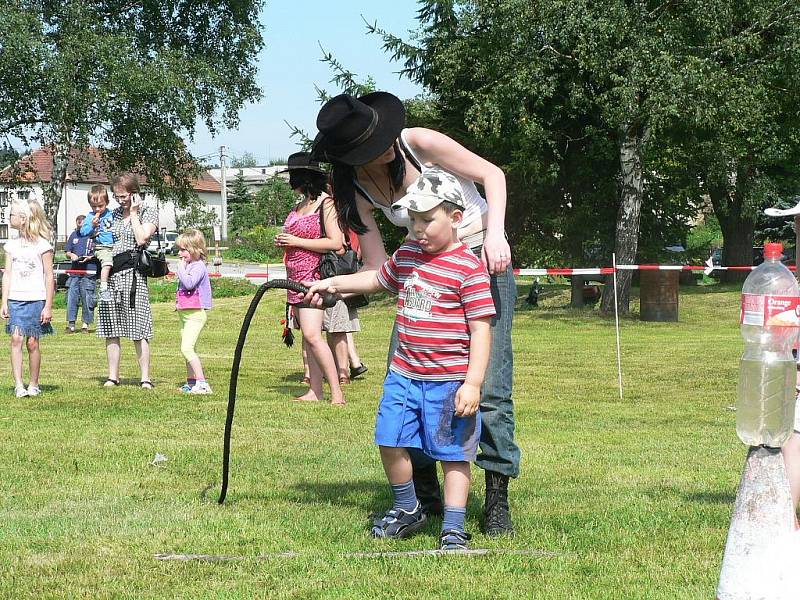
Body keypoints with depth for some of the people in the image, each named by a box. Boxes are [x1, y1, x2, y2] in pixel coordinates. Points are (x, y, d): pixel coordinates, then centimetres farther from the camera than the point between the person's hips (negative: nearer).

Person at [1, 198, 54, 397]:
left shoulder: (42, 244, -3)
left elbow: (49, 277, -3)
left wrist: (48, 306, -6)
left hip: (36, 299, -3)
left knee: (32, 342, 0)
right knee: (16, 339, -10)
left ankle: (33, 385, 12)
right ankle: (18, 385, -11)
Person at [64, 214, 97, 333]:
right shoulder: (74, 235, 15)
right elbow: (67, 251, 20)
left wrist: (90, 257, -13)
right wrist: (71, 255, -1)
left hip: (89, 272, -4)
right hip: (74, 271, 4)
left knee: (87, 299, -2)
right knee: (71, 298, 1)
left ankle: (86, 324, 6)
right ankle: (71, 323, 6)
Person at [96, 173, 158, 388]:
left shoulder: (148, 213, 2)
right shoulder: (113, 214, 16)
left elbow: (141, 238, -13)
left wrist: (133, 213, -7)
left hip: (133, 275, -5)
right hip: (110, 274, 5)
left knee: (138, 330, -6)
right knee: (111, 329, 5)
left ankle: (145, 378, -3)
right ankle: (113, 376, 11)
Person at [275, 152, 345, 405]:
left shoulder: (326, 204, -8)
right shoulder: (299, 206, 17)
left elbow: (335, 242, -16)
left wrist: (296, 241, -14)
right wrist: (283, 241, 8)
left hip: (313, 275, -9)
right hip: (295, 277, 9)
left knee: (312, 335, -18)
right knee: (307, 336, 7)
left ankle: (337, 392, -16)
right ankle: (315, 391, 8)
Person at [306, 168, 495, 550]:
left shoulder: (468, 268, -13)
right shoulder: (406, 256, 9)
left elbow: (481, 328, -14)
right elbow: (377, 279, 31)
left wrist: (473, 383, -18)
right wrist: (333, 284, 28)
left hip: (449, 381, -7)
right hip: (404, 374, 7)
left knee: (453, 454, -1)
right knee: (390, 441, 9)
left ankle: (453, 530, 6)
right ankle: (407, 511, 29)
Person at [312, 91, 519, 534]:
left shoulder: (418, 144, -19)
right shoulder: (355, 188, -7)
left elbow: (492, 174, -11)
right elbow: (377, 269, -7)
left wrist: (495, 234, -23)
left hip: (485, 258, -5)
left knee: (489, 384, -13)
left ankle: (497, 499, -7)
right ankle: (424, 492, 11)